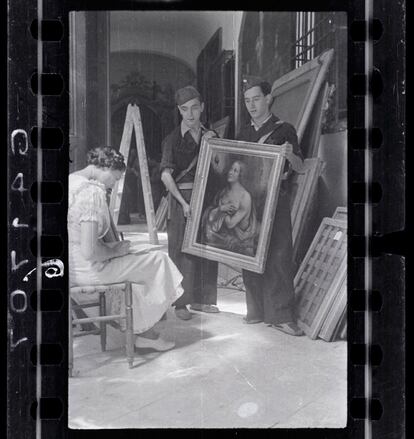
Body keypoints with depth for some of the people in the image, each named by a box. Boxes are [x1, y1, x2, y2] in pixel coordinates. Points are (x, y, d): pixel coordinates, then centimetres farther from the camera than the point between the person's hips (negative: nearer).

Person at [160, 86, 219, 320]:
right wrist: (183, 202, -18)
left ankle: (200, 299, 21)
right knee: (183, 250, -2)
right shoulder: (173, 139, -3)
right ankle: (181, 302, 7)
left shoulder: (211, 135, 12)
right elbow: (166, 175, -12)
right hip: (182, 197, -5)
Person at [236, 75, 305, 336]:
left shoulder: (284, 130, 3)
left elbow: (301, 168, 0)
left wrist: (291, 156, -20)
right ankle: (257, 310, 16)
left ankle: (281, 316, -3)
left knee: (279, 257, -8)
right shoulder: (244, 134, 16)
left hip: (276, 202, -5)